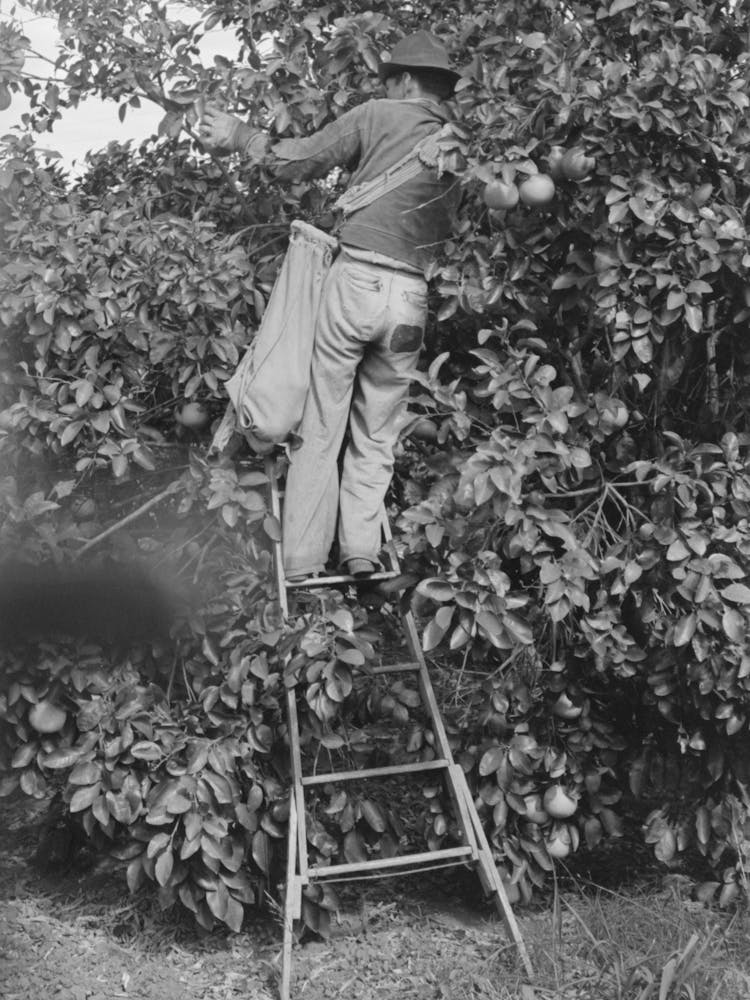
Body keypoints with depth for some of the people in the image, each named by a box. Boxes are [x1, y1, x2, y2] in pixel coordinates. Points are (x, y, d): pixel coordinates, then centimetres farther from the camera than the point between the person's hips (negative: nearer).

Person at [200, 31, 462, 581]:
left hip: (356, 280, -3)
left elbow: (300, 160, 0)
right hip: (412, 296, 3)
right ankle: (361, 553, 7)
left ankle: (302, 564, 5)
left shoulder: (379, 116, 1)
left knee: (322, 428, 4)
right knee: (377, 437, 14)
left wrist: (240, 136, 13)